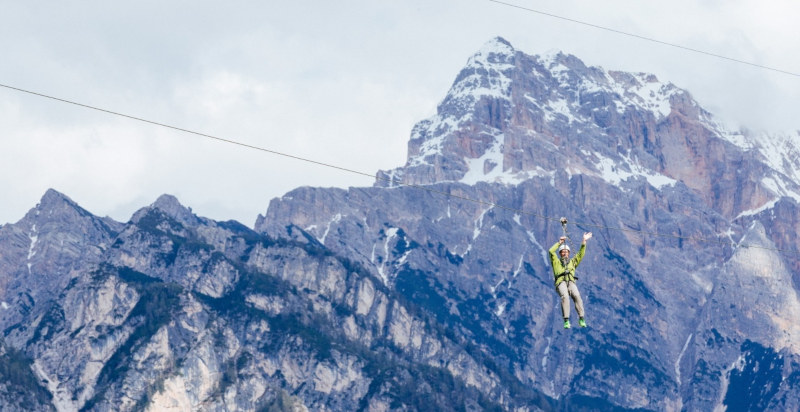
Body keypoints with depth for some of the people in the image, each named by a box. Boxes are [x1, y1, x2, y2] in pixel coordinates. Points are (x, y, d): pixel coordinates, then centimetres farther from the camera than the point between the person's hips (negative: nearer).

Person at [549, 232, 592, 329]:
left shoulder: (572, 262, 33)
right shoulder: (556, 262, 27)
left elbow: (581, 254, 26)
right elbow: (551, 251, 14)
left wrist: (584, 242, 18)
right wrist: (559, 243, 17)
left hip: (571, 282, 2)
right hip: (561, 282, -2)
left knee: (577, 296, -29)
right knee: (565, 296, -33)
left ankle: (581, 319, -32)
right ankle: (566, 321, -39)